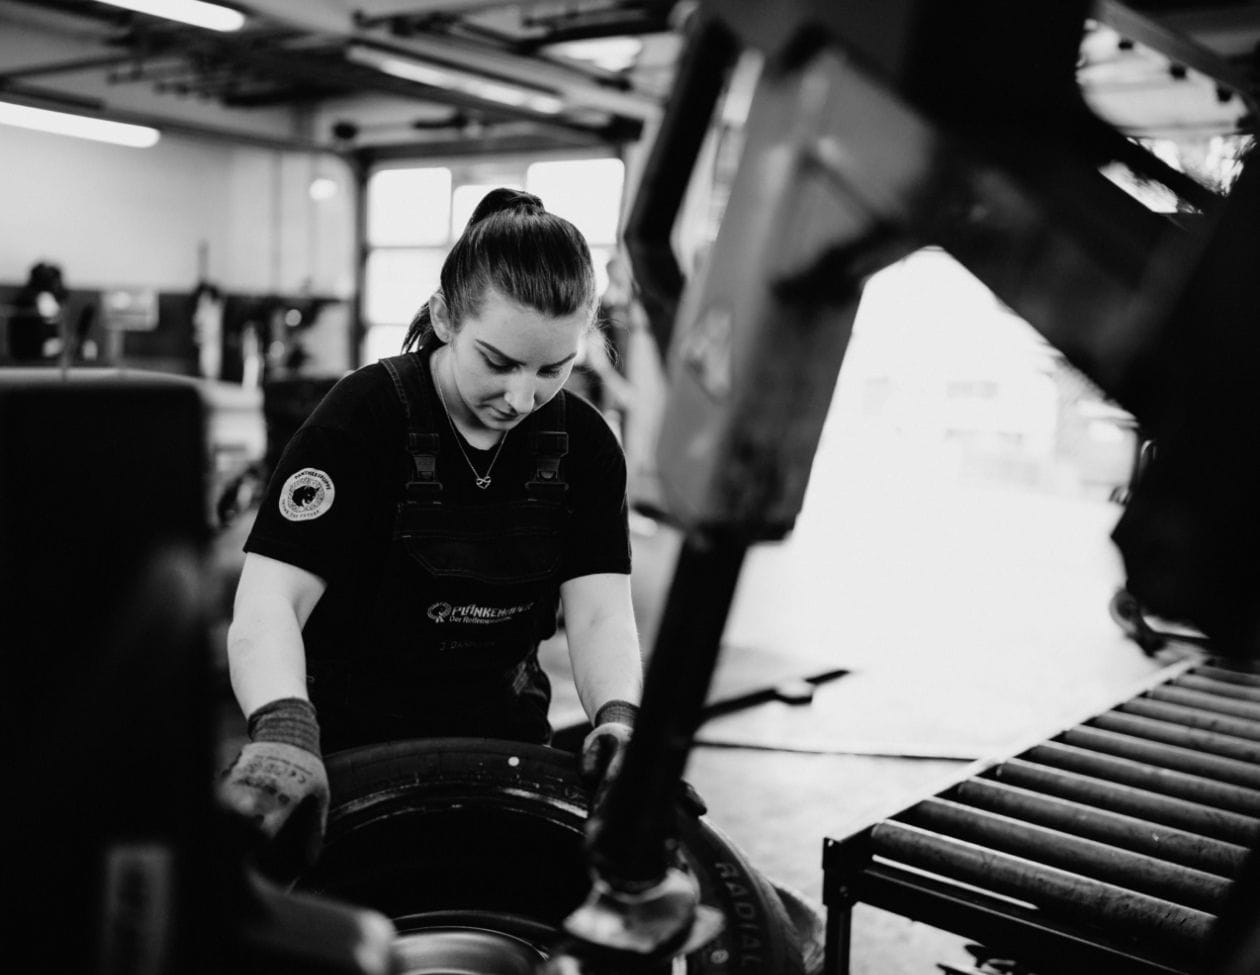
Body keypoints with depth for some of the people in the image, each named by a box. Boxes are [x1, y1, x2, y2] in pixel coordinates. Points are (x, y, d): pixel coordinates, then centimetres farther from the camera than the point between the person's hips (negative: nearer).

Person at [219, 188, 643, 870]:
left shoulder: (583, 442, -4)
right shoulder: (365, 413, -16)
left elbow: (600, 611, -11)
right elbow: (268, 601, -25)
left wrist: (618, 718, -33)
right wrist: (282, 731, -45)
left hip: (504, 739, 4)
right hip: (351, 745, -3)